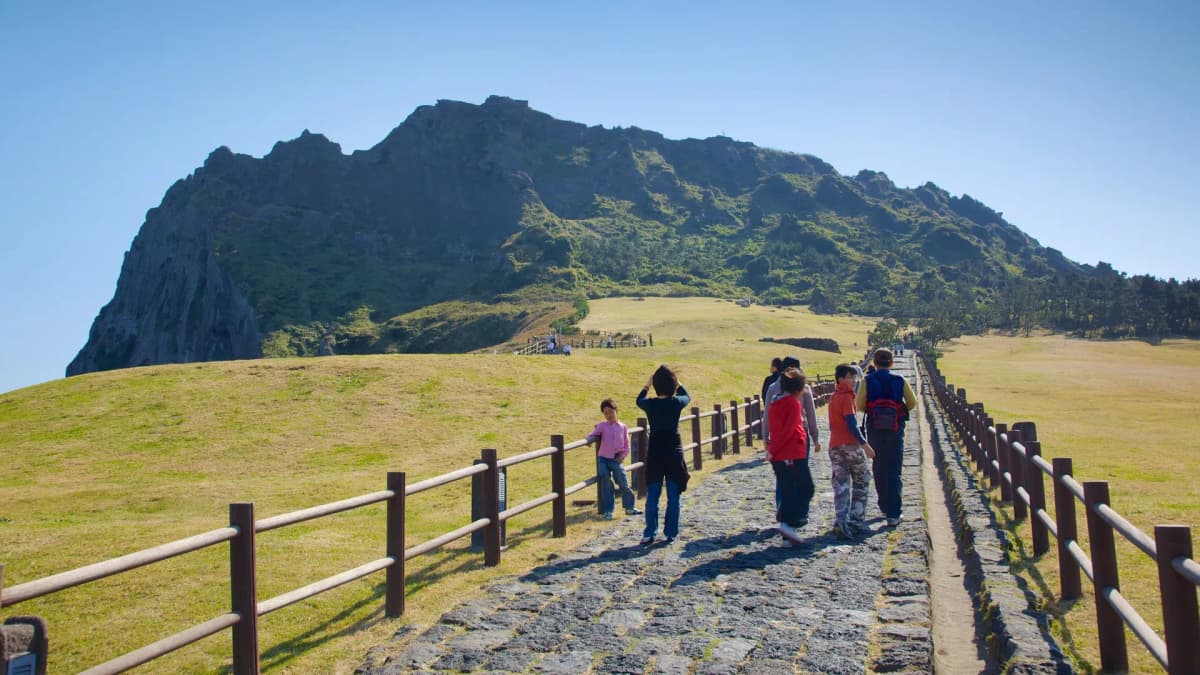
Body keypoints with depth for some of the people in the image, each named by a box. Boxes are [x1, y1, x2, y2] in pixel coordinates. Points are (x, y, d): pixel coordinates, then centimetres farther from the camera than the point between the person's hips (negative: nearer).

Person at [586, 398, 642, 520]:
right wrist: (589, 440, -21)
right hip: (603, 459, 0)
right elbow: (592, 436, 2)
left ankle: (629, 507, 17)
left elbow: (626, 446, 8)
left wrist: (622, 456, -5)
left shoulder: (623, 427, 3)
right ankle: (608, 511, 10)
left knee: (624, 484, 1)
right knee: (606, 486, 0)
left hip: (617, 460, 0)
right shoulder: (602, 426, 0)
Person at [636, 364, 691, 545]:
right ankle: (671, 533, 13)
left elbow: (639, 400, 18)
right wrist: (677, 383, 26)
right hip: (674, 455, -1)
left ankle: (649, 534, 12)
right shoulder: (677, 403, -9)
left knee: (652, 497, 9)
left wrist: (647, 384, 28)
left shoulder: (650, 404, -7)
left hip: (654, 455, 1)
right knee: (673, 497, 8)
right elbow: (687, 397, 16)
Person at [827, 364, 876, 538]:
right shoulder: (846, 397, -11)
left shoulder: (833, 397, 15)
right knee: (862, 481, 9)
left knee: (841, 485, 5)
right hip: (850, 444, -7)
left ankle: (840, 522, -7)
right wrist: (864, 444, -17)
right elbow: (852, 424, -18)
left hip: (834, 446, 7)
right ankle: (856, 521, 9)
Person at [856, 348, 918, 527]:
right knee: (894, 470, 0)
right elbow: (912, 403, 3)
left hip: (874, 429, 1)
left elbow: (859, 405, -6)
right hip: (895, 429, -1)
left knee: (878, 467, 16)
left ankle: (885, 506, 27)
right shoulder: (900, 381, -2)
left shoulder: (868, 381, -4)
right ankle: (893, 514, -6)